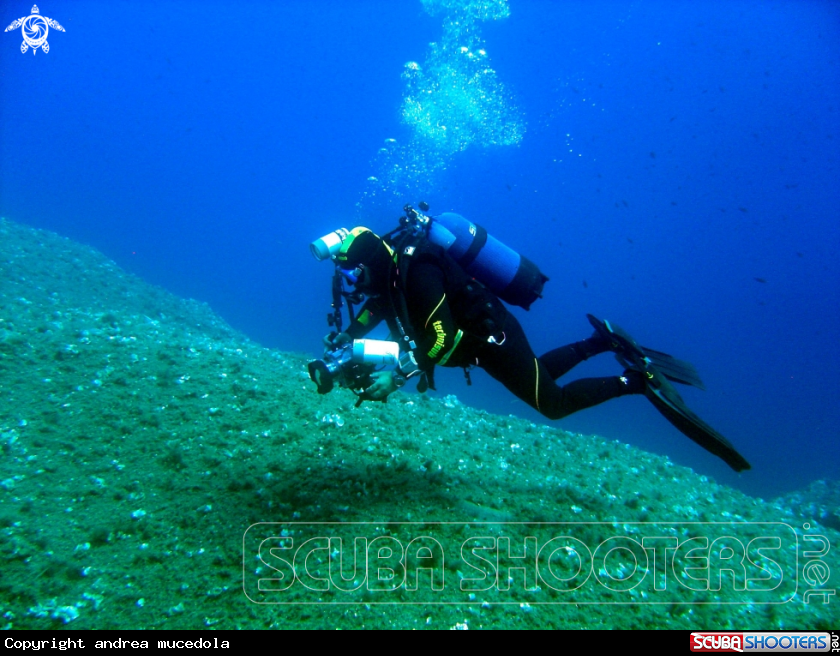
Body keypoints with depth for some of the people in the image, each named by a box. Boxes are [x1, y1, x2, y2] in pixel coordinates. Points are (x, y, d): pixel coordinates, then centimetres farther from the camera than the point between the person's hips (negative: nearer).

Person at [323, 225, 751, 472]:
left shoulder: (415, 273, -29)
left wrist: (398, 375, -34)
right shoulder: (389, 275, 0)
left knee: (553, 403, -2)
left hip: (493, 336, -9)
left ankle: (639, 378, 4)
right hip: (483, 339, 9)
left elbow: (441, 341, -36)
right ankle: (603, 341, 32)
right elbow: (374, 309, 18)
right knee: (537, 376, 28)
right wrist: (344, 340, 1)